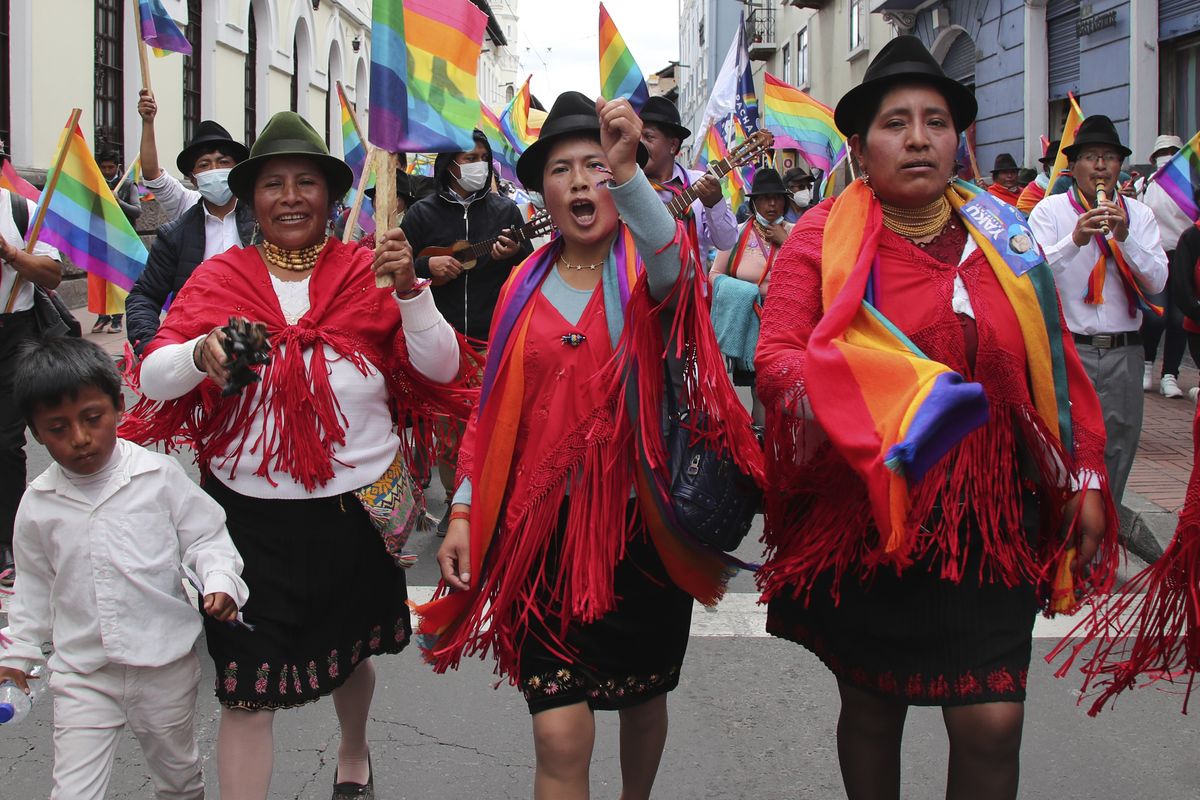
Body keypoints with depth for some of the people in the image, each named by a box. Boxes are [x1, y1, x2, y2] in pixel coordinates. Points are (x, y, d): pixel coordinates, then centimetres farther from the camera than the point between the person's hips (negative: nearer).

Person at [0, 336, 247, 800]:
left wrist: (220, 582, -20)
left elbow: (204, 536, -2)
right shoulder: (37, 504, -1)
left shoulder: (159, 475, -9)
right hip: (82, 674, 1)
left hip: (166, 663, -1)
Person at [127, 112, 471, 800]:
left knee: (351, 651, 24)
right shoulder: (220, 278, 1)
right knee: (248, 690, -4)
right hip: (249, 512, -1)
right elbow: (153, 377, -8)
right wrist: (202, 355, -29)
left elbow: (440, 368, -6)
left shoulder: (367, 272, 0)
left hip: (358, 505, 2)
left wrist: (410, 290, -21)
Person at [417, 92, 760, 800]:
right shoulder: (526, 287, 5)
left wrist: (627, 169, -44)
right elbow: (493, 410, 9)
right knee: (560, 737, -8)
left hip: (641, 523, -1)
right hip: (545, 523, 1)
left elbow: (675, 269, -30)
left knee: (644, 699, 20)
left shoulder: (645, 266, -3)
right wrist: (464, 512, 3)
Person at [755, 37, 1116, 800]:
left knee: (992, 722, -4)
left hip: (987, 522, 2)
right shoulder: (824, 238, -2)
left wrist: (1085, 477, 9)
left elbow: (1056, 365, 11)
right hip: (864, 518, -1)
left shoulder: (1003, 237, 5)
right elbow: (776, 358, -11)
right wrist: (867, 404, -29)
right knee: (872, 707, 14)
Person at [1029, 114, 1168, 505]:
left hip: (1125, 352, 3)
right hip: (1069, 349, -3)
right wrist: (1075, 239, -26)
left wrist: (1124, 237, -14)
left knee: (1118, 448, 8)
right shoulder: (1049, 210, 1)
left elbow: (1157, 282, -1)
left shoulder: (1139, 215, 10)